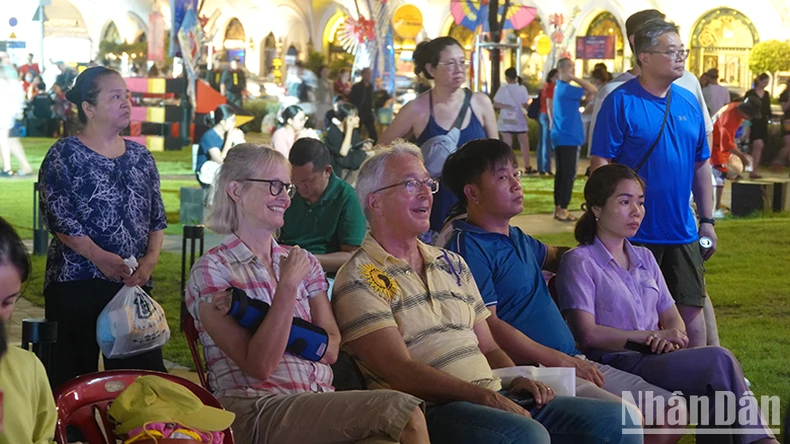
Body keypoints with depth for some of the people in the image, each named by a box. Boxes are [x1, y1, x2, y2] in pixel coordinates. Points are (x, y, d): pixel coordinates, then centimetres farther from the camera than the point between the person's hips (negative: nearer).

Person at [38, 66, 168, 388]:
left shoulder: (141, 157, 13)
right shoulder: (64, 156, -2)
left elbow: (157, 217, 13)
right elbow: (58, 218, -10)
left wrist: (151, 258, -5)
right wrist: (100, 257, -20)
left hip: (135, 282, 5)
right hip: (77, 281, -4)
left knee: (144, 370, 1)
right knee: (75, 377, -1)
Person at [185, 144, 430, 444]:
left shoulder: (304, 262, 20)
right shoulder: (211, 270, 2)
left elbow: (331, 349, 4)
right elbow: (259, 365, -9)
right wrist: (289, 286, -12)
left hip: (323, 402, 5)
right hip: (257, 413, -5)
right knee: (402, 410, -27)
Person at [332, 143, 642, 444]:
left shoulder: (452, 265, 23)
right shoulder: (359, 279, -2)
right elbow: (401, 373, -12)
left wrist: (516, 379, 1)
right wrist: (483, 395, -19)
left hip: (495, 398, 8)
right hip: (432, 409, -7)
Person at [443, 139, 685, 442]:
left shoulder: (517, 238, 20)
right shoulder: (468, 247, -10)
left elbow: (554, 256, 44)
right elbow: (488, 326, -19)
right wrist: (560, 360, -17)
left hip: (571, 363, 10)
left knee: (671, 414, 4)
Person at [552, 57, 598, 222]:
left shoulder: (559, 87, 14)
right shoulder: (566, 89, -16)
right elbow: (593, 90, -22)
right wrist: (574, 78, -18)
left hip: (559, 137, 10)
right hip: (569, 138, -10)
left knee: (562, 173, 13)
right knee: (569, 175, -6)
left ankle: (558, 208, 17)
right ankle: (563, 209, -4)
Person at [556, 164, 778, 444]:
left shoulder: (644, 258, 23)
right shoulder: (579, 262, 0)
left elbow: (673, 319, 20)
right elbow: (587, 334, -11)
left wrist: (671, 340, -5)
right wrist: (653, 336, -13)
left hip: (656, 358, 7)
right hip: (616, 365, -6)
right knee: (720, 361, -28)